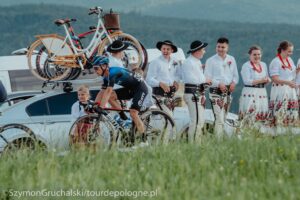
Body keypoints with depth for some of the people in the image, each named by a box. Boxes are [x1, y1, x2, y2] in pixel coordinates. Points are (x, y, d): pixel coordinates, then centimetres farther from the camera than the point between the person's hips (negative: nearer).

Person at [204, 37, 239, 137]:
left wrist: (234, 82, -5)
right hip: (216, 92, -5)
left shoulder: (231, 60, 12)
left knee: (224, 118, 11)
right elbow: (207, 77, -8)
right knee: (219, 119, -16)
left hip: (228, 92, 5)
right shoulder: (211, 61, -3)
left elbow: (235, 75, 17)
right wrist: (219, 84, -20)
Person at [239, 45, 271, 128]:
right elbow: (247, 81, -13)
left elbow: (267, 79, 20)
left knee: (262, 114, 2)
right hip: (250, 93, -6)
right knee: (250, 115, -14)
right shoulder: (246, 66, -3)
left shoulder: (263, 65, 17)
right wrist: (261, 80, -17)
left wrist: (267, 80, -4)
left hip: (262, 93, 6)